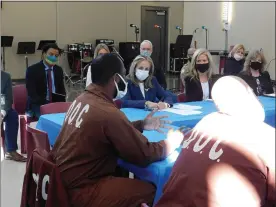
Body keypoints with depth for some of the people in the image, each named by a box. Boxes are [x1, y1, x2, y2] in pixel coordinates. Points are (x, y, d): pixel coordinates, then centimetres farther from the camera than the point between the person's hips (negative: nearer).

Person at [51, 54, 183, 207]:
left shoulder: (81, 99, 3)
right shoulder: (108, 113, -23)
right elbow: (145, 155, -15)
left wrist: (141, 125, 13)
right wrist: (173, 141, 0)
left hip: (61, 178, 9)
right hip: (78, 189, -9)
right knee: (150, 191, -4)